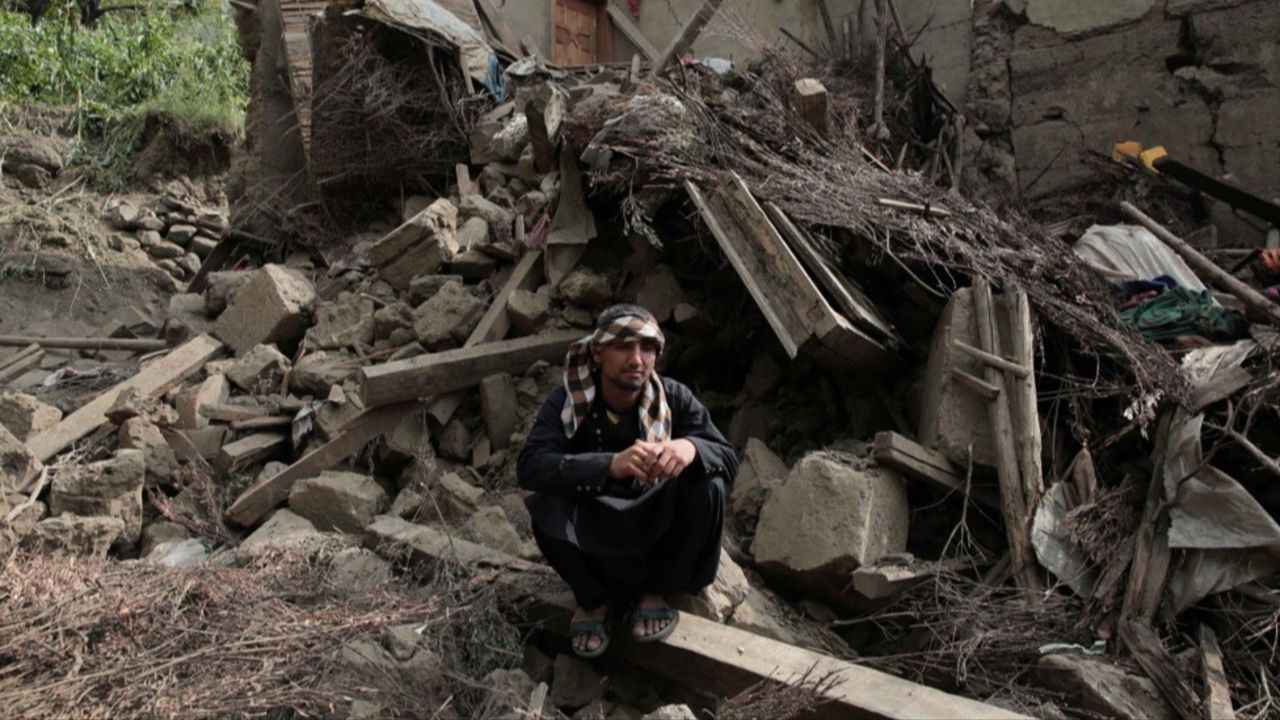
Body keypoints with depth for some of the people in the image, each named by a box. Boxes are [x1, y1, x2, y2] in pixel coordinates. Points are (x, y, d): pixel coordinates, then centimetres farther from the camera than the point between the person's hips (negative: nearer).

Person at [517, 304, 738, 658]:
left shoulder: (674, 398, -13)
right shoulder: (567, 401, -16)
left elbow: (729, 459, -17)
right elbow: (529, 467, -30)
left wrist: (691, 447, -43)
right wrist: (610, 464, -48)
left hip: (657, 530, 1)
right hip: (591, 536, -1)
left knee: (707, 487, -26)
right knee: (546, 505, -31)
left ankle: (658, 592, -2)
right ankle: (594, 600, -1)